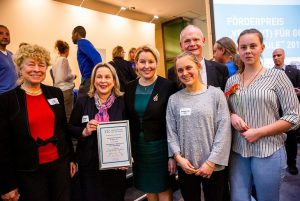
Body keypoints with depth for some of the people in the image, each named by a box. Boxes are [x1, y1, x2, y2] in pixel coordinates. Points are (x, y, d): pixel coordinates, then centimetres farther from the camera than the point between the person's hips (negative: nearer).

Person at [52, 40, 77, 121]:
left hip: (58, 89, 8)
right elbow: (65, 77, -16)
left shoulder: (55, 60, 12)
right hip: (66, 89, -8)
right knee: (68, 114, -3)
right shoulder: (64, 60, -11)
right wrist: (73, 76, 3)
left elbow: (56, 76, 17)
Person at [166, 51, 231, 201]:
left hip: (213, 166, -1)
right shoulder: (174, 99, 2)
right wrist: (178, 157, -9)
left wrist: (211, 162, -12)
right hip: (185, 166, 2)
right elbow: (171, 133, 2)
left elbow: (224, 131, -9)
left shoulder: (216, 94, -5)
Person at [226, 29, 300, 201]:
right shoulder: (232, 80, 6)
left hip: (268, 152, -2)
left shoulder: (277, 76, -5)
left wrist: (258, 132, -14)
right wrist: (232, 116, -9)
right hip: (238, 151, 3)